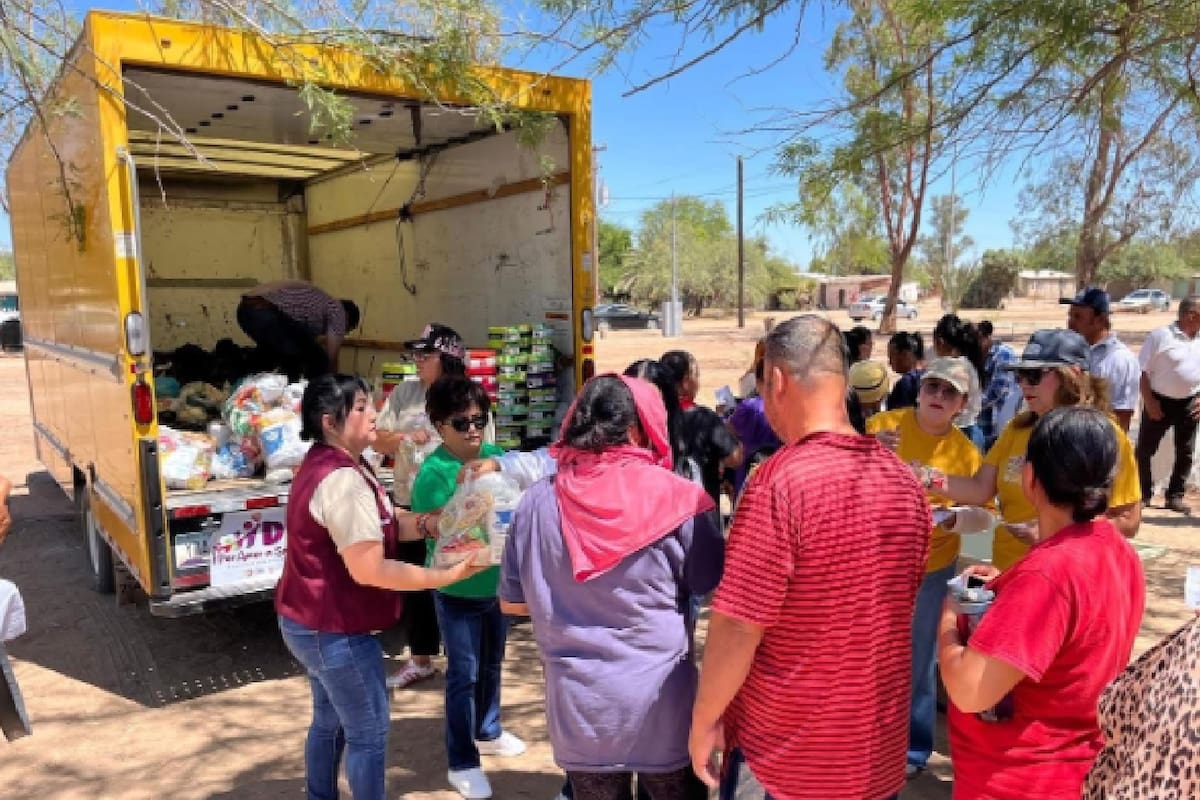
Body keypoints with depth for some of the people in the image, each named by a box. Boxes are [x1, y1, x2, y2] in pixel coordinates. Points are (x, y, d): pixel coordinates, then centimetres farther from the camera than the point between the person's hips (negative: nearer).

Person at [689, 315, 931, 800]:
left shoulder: (781, 483, -24)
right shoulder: (905, 483, -2)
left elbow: (739, 627, -22)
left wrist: (703, 721, -7)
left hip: (785, 754, -6)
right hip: (879, 748, 6)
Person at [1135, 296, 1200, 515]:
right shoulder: (1160, 336, -12)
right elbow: (1142, 370, -11)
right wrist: (1149, 401, -14)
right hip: (1160, 401, -4)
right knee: (1145, 449, 2)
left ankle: (1175, 496, 20)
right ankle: (1142, 494, 15)